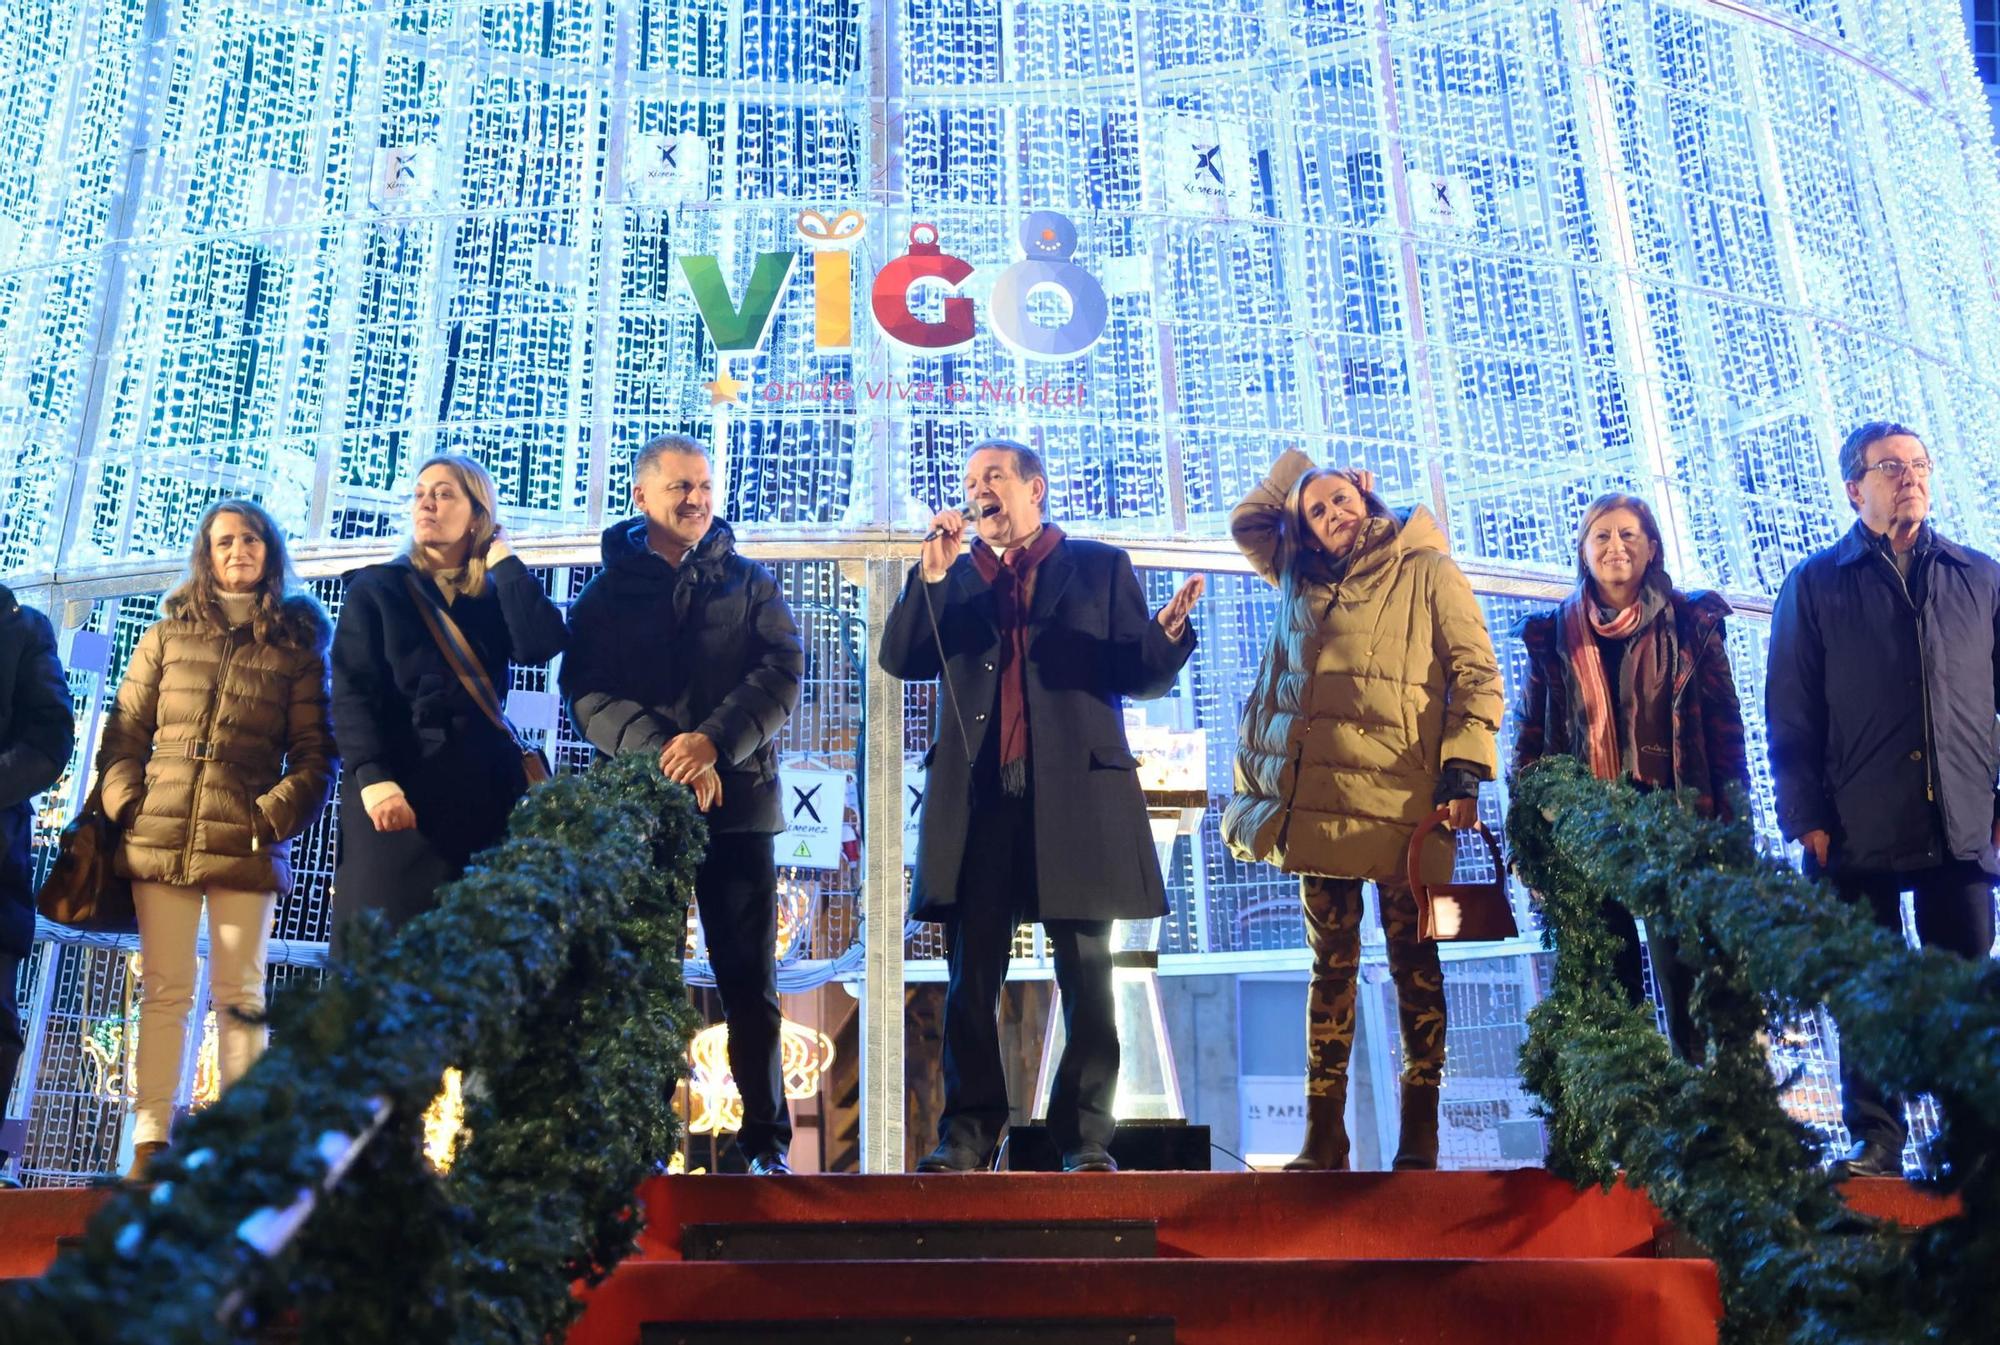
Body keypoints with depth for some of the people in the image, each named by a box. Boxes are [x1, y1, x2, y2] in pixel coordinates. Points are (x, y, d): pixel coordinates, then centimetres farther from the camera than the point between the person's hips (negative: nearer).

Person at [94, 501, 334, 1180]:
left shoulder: (298, 646, 8)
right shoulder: (168, 634, 14)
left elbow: (315, 754, 3)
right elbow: (124, 732, 11)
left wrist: (274, 815, -10)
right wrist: (125, 803, -3)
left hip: (246, 845, -2)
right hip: (159, 839, 2)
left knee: (239, 996, 0)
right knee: (163, 992, 2)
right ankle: (150, 1141, 4)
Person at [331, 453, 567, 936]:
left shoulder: (498, 596, 16)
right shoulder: (375, 587, 10)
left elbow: (542, 644, -7)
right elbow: (352, 691, -1)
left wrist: (502, 558, 3)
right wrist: (372, 778, -16)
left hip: (482, 787, 2)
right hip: (395, 787, -2)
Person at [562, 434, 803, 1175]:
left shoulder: (751, 583, 13)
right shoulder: (607, 593, 11)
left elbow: (781, 673, 0)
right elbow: (587, 691, -2)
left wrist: (714, 740, -17)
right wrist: (663, 753, -18)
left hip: (737, 801, 0)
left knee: (750, 981, 1)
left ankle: (767, 1141, 6)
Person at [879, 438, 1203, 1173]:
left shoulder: (1099, 566, 11)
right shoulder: (953, 578, 18)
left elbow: (1143, 676, 4)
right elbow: (899, 659, 5)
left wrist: (1167, 633, -17)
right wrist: (931, 574, -5)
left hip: (1075, 795, -2)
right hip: (976, 798, 2)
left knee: (1085, 974, 0)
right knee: (971, 975, 2)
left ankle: (1085, 1138, 7)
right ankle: (968, 1131, 9)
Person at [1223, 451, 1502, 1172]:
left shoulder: (1427, 571, 6)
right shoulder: (1301, 580, 21)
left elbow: (1476, 672, -1)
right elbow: (1247, 520, 34)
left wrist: (1465, 769, -11)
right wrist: (1295, 463, 25)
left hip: (1399, 796, -4)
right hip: (1319, 799, 5)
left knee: (1413, 959, -1)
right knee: (1331, 962, 6)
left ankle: (1419, 1138, 2)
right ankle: (1322, 1136, 8)